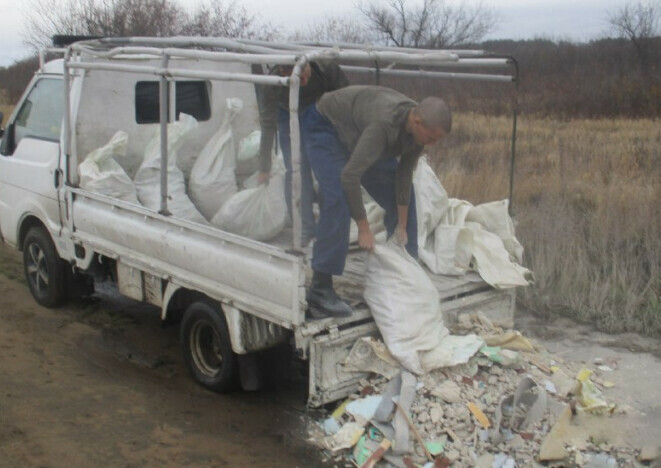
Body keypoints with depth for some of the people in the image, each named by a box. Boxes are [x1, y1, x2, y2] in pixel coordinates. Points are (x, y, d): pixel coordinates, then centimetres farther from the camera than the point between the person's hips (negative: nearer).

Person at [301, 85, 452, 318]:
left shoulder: (417, 126, -16)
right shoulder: (384, 124, -41)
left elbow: (404, 175, -3)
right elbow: (350, 176, -39)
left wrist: (402, 226, 1)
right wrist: (364, 229, -30)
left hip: (356, 131, 8)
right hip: (325, 126, -8)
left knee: (402, 191, 5)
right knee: (338, 198, -25)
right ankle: (320, 290, -21)